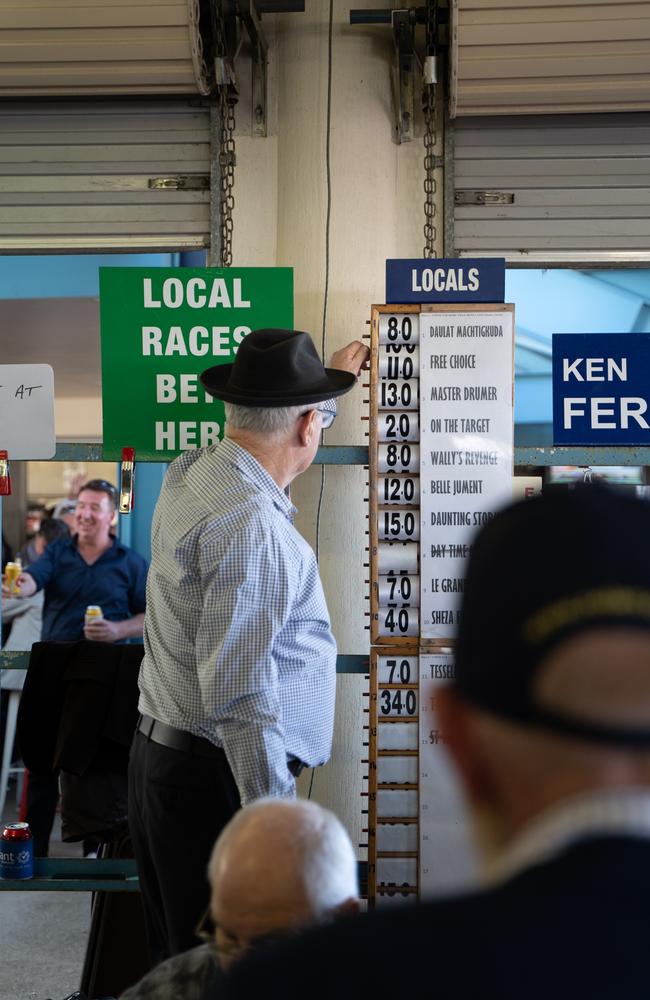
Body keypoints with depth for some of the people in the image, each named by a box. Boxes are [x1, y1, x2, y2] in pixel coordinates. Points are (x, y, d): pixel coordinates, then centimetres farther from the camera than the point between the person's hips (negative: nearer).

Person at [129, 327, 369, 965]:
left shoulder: (188, 474, 5)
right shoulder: (254, 528, -23)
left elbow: (266, 448, 30)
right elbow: (239, 695, -26)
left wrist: (334, 379, 41)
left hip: (161, 753, 9)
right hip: (216, 775, -9)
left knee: (175, 954, 19)